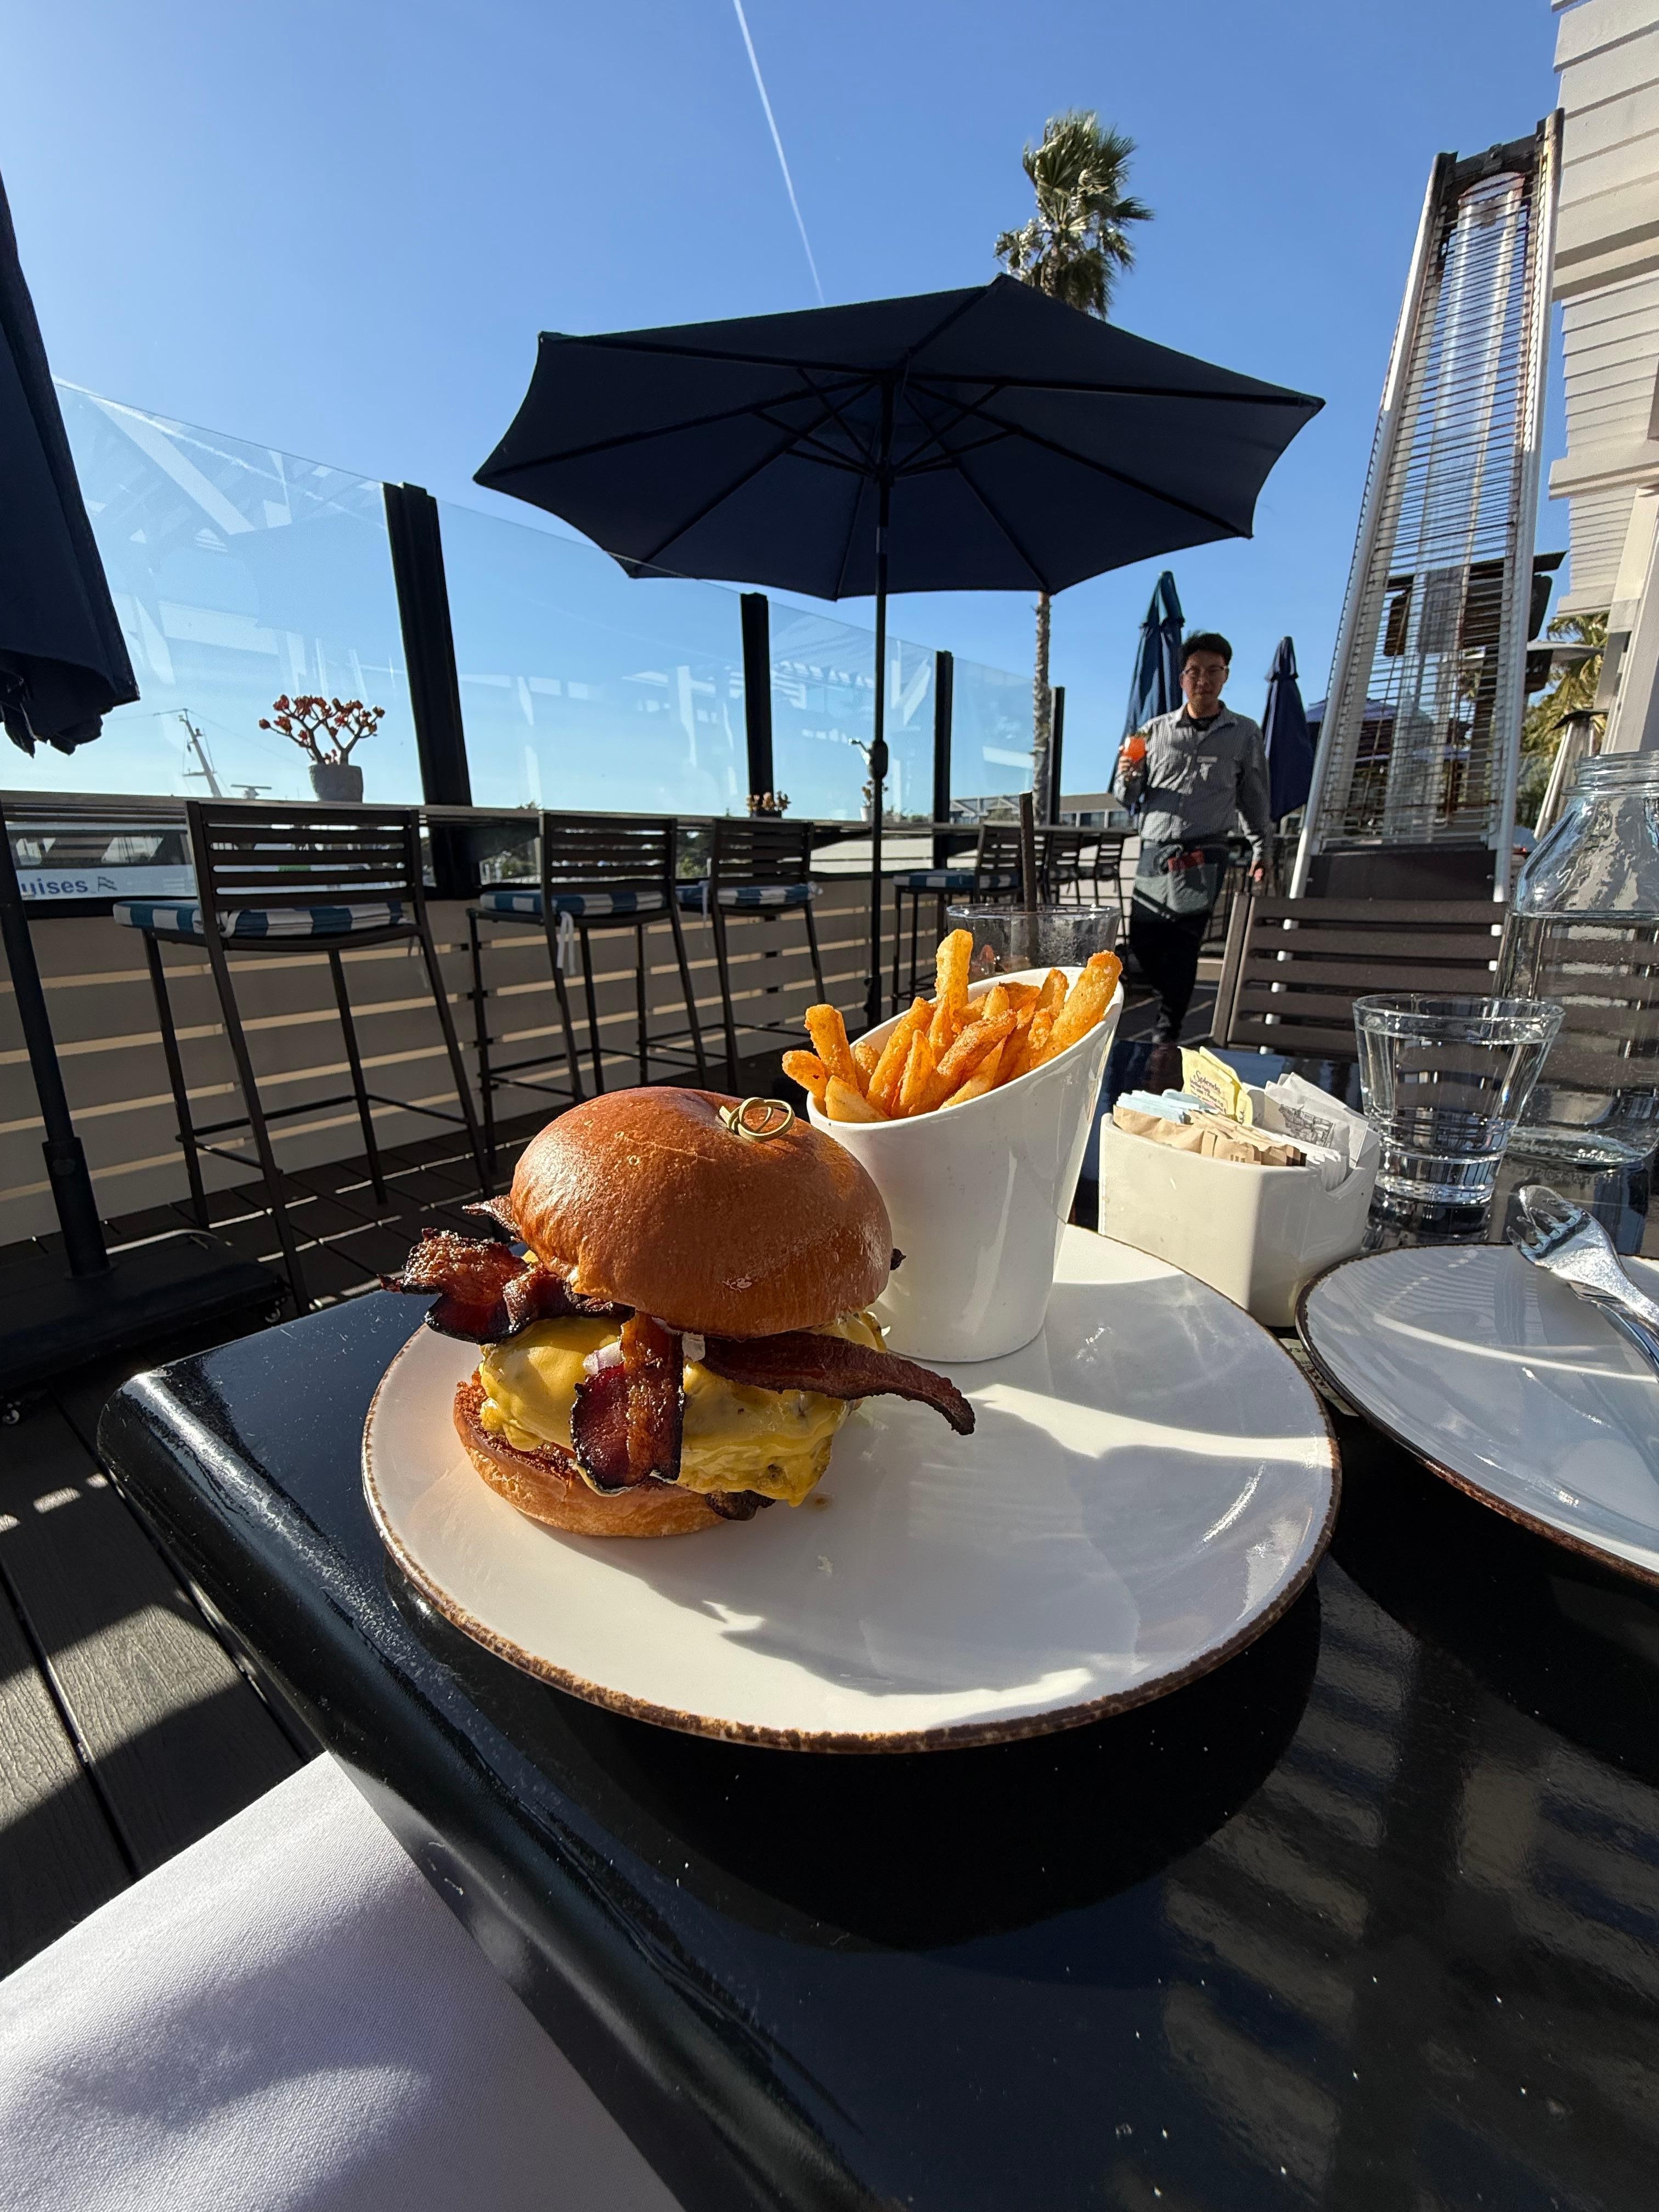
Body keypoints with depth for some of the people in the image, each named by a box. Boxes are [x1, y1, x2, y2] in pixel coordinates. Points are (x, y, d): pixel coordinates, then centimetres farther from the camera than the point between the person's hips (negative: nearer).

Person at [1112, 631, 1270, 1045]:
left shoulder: (1245, 733, 10)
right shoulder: (1155, 730, 11)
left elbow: (1255, 799, 17)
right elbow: (1129, 798, 11)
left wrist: (1260, 849, 14)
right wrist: (1127, 778, -11)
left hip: (1202, 859, -2)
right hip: (1153, 854, 3)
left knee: (1183, 942, -11)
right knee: (1142, 941, 1)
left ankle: (1168, 1033, -2)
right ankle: (1176, 1003, 27)